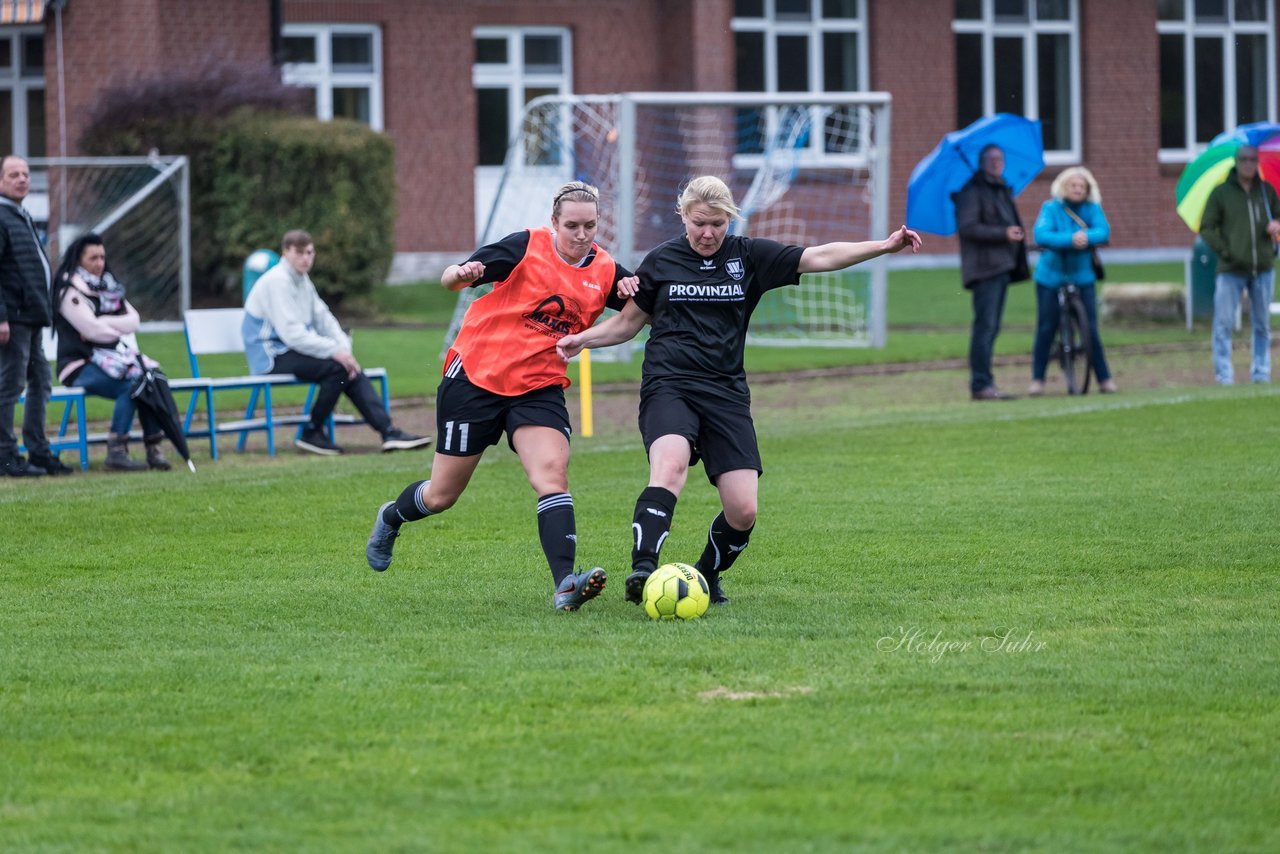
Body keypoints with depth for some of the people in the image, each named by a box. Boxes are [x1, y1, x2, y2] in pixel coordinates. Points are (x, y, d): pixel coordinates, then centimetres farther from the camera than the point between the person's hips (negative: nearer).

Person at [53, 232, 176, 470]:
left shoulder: (109, 288, 18)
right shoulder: (70, 292, -5)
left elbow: (133, 320, 5)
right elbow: (92, 330, -16)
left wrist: (102, 324, -8)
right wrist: (118, 329, 0)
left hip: (114, 357, 7)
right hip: (81, 366, -7)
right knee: (132, 383, -31)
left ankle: (154, 448, -21)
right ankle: (116, 452, -32)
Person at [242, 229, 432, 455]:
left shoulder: (302, 281, 15)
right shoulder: (277, 282, -15)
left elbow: (323, 318, 14)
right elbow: (290, 333, -23)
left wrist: (345, 349, -3)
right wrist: (334, 350, -21)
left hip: (292, 351, 9)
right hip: (272, 358, -9)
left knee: (350, 368, -5)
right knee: (336, 367, -24)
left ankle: (388, 431, -10)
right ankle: (312, 433, -13)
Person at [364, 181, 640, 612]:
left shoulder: (604, 270, 1)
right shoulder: (526, 247, -12)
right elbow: (449, 279, -11)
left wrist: (634, 291, -13)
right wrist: (461, 274, -36)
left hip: (539, 388, 3)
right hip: (475, 377, -3)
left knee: (552, 473, -23)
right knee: (441, 496, 7)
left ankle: (565, 584, -32)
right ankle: (390, 518, 41)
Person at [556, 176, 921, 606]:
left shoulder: (749, 256, 8)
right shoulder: (661, 261, 8)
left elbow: (819, 257, 1)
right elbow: (628, 321, 20)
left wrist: (884, 246, -9)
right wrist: (581, 339, 3)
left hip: (725, 393, 2)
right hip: (668, 387, -2)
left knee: (743, 511, -8)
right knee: (670, 464, -34)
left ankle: (706, 577, 20)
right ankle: (642, 569, -44)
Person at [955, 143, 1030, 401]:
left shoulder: (1002, 191, 22)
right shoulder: (973, 191, -7)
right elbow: (967, 227, -17)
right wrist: (1003, 234, -21)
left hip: (1001, 268, 9)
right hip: (984, 267, -9)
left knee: (991, 327, 9)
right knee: (985, 325, -13)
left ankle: (983, 383, 12)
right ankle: (981, 385, -15)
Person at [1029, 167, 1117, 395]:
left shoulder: (1092, 209, 0)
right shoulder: (1051, 208, -7)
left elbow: (1103, 231, -15)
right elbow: (1041, 235, -22)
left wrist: (1087, 237, -36)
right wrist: (1070, 239, -34)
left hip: (1082, 276, 1)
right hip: (1050, 276, -1)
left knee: (1091, 329, -3)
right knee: (1046, 329, -2)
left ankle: (1104, 378, 4)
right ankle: (1037, 379, 7)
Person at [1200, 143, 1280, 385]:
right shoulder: (1221, 193, 0)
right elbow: (1206, 228, 0)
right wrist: (1225, 252, -11)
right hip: (1231, 271, -3)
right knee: (1224, 324, -7)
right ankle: (1224, 374, -3)